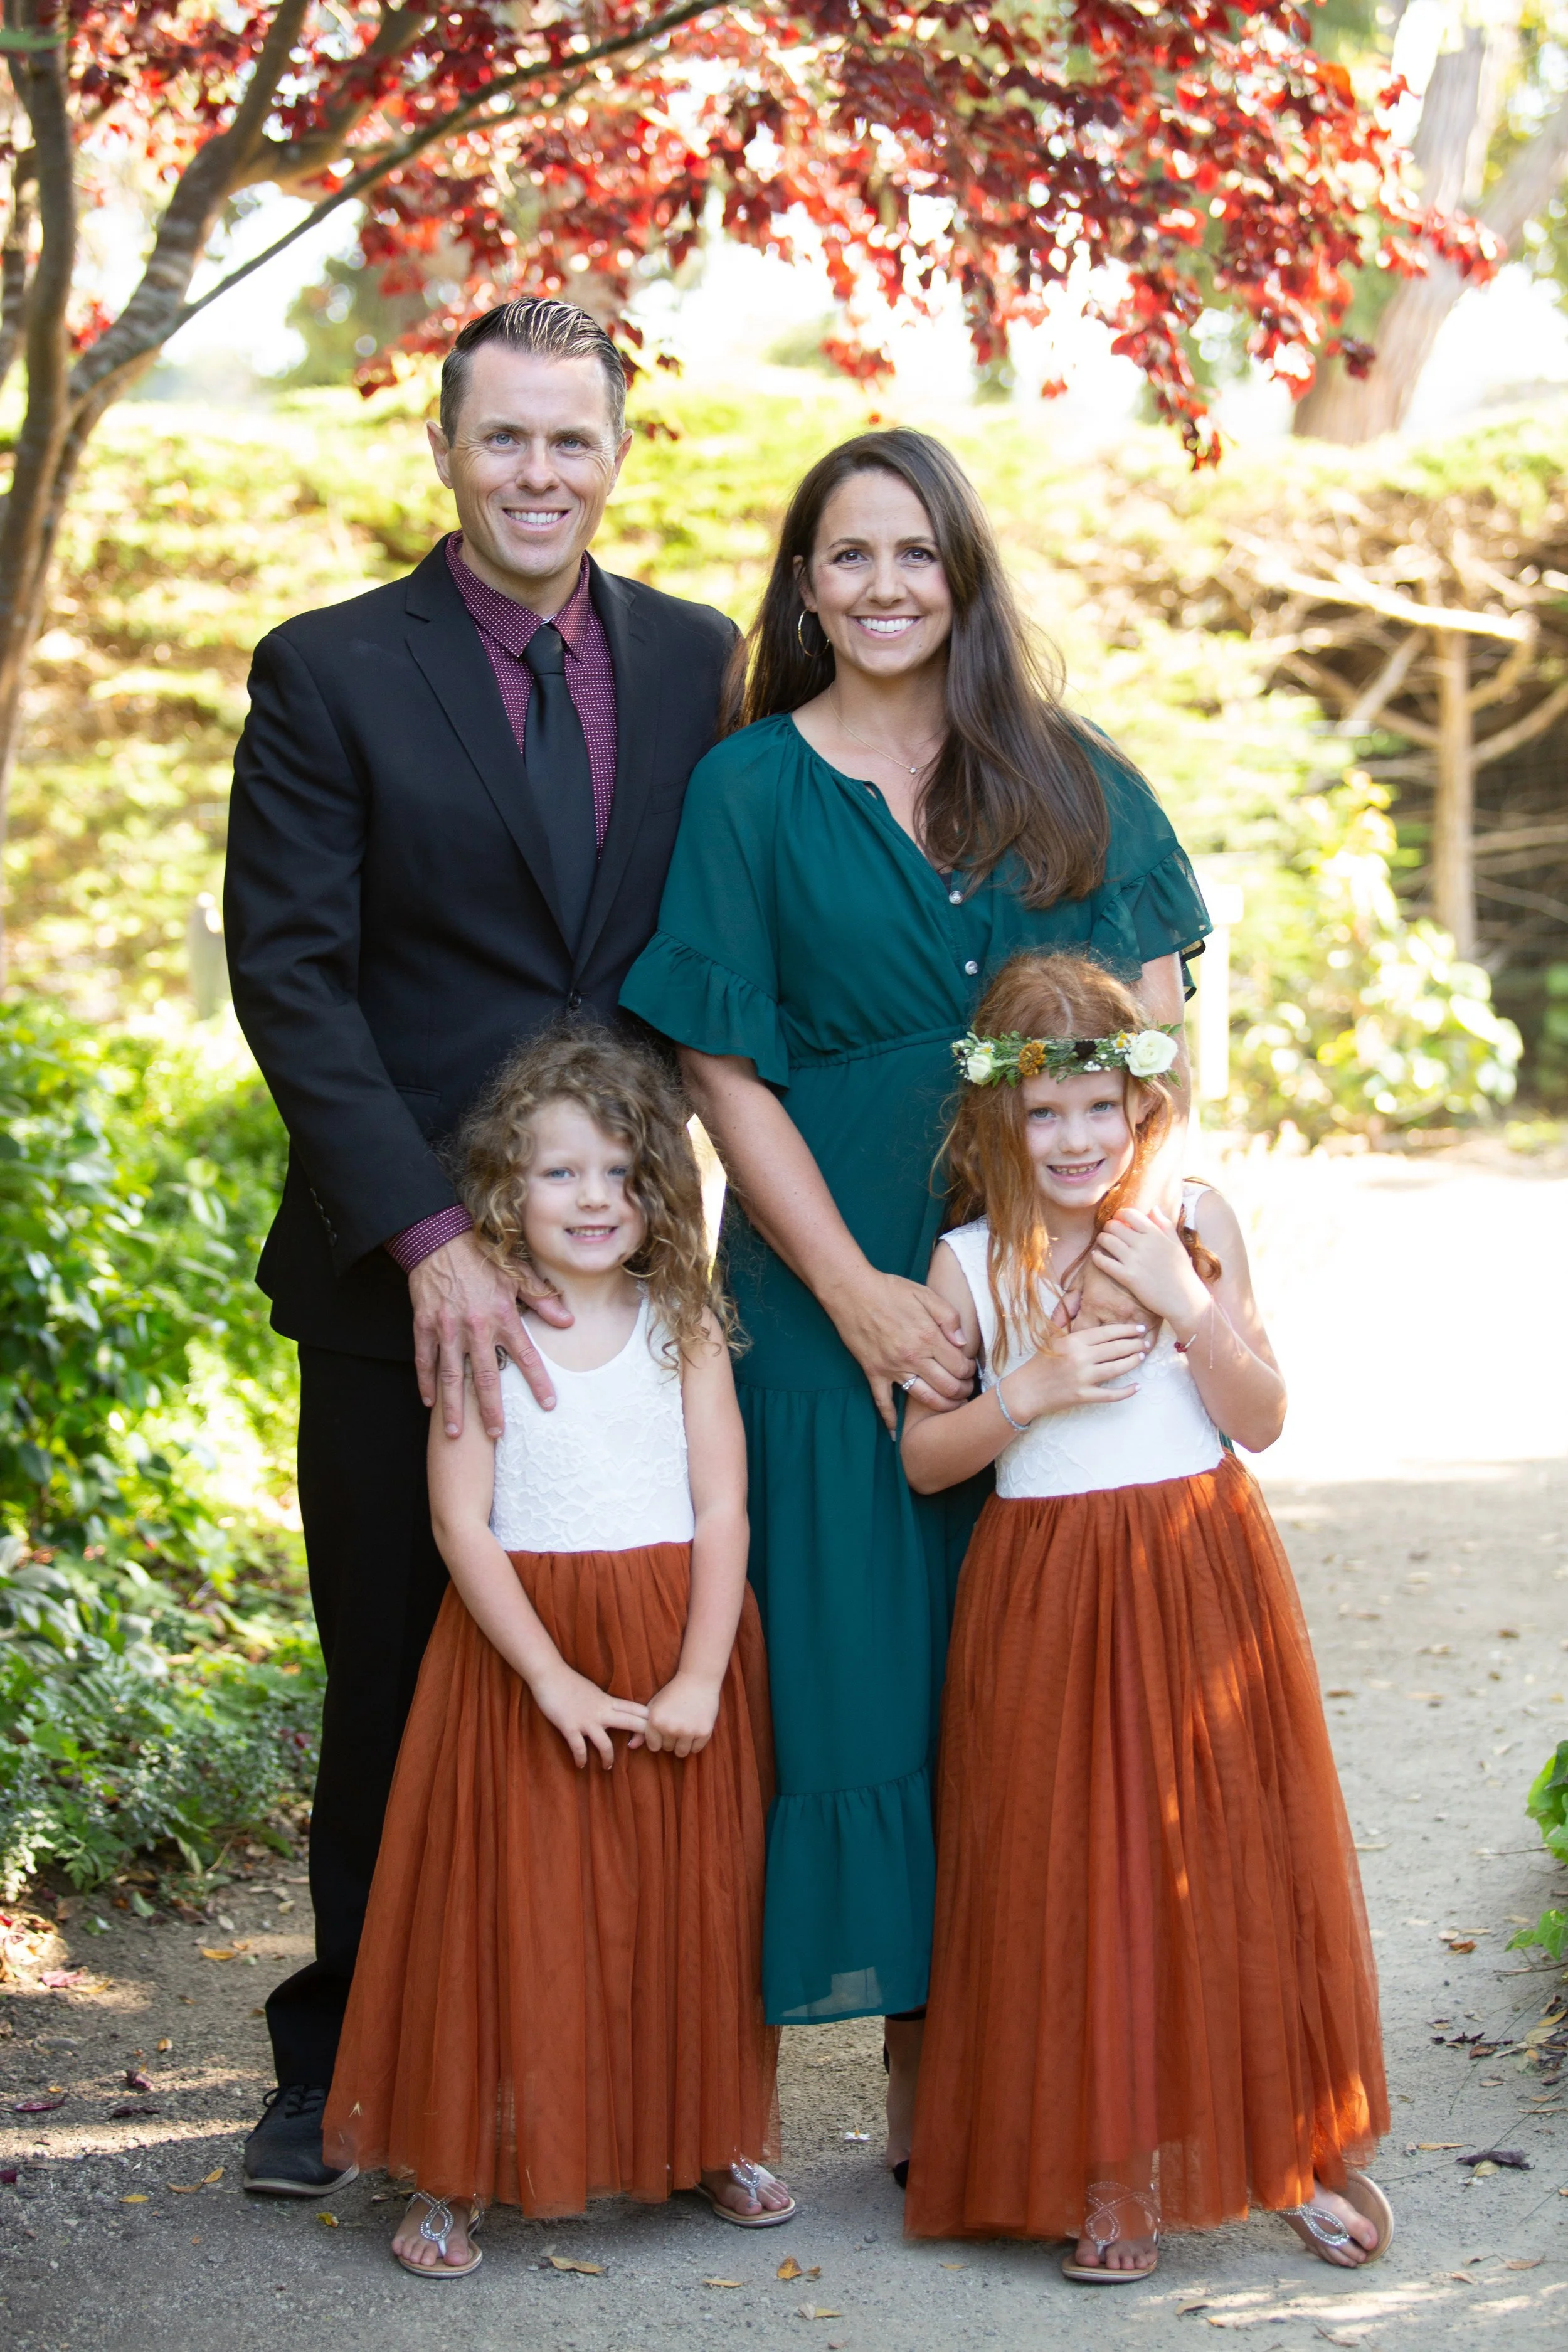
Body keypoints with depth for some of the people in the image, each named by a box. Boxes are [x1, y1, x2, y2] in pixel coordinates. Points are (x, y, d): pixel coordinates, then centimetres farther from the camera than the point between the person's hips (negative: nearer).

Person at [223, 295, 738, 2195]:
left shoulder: (694, 663, 7)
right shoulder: (329, 674, -3)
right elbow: (291, 976, -9)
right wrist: (427, 1237, -17)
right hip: (400, 1275, -2)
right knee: (392, 1679, 8)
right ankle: (344, 2058, 24)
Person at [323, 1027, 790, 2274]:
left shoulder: (682, 1325, 1)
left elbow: (722, 1513, -3)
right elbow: (464, 1524, -8)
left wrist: (699, 1679, -13)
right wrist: (555, 1679, -15)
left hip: (678, 1648, 2)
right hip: (524, 1656, -2)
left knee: (688, 1905, 8)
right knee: (520, 1913, 0)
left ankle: (711, 2138, 24)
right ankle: (456, 2175, 9)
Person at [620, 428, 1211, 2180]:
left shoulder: (1068, 781, 8)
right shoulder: (749, 789, 2)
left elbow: (1146, 1022, 5)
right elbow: (723, 1069, -3)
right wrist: (858, 1293, -10)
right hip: (841, 1292, -2)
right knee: (873, 1654, -1)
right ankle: (922, 2060, 8)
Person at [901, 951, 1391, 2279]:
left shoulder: (1194, 1223, 1)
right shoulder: (973, 1263, -1)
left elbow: (1262, 1422, 0)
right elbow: (923, 1460, 2)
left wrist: (1193, 1307, -14)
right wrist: (1028, 1394, -13)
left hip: (1203, 1573, 0)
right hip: (1046, 1598, 0)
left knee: (1237, 1856, 4)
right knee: (1072, 1875, 1)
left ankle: (1302, 2146, 18)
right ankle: (1111, 2172, 12)